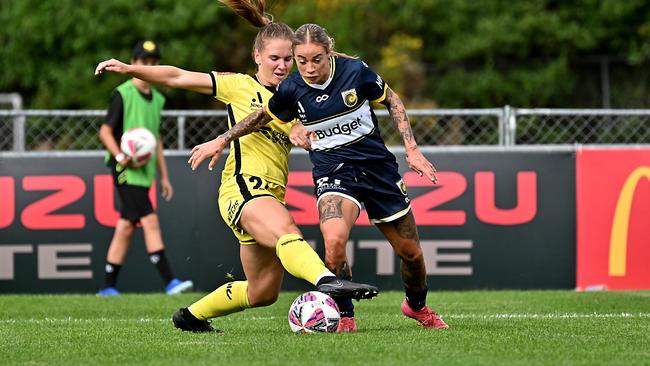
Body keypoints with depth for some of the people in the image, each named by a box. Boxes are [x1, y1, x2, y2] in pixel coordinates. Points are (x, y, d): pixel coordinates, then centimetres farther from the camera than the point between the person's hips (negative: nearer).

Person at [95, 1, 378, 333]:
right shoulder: (238, 86, 4)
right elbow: (177, 78, 2)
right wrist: (129, 69, -7)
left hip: (271, 196, 7)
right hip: (243, 187, -7)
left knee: (263, 293, 10)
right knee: (287, 231, -37)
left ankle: (191, 316, 30)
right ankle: (326, 281, -64)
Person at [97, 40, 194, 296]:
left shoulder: (156, 99, 16)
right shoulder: (123, 94, -7)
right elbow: (105, 131, -8)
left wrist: (164, 176, 23)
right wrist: (120, 156, -24)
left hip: (144, 171, 8)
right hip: (126, 170, -8)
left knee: (126, 227, 8)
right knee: (149, 221, -16)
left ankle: (108, 287, 12)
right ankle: (170, 282, -21)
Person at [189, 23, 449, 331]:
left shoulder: (355, 71, -14)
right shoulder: (291, 90, -10)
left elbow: (392, 100, 3)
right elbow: (263, 116, 12)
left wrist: (411, 149, -1)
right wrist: (221, 141, 10)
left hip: (377, 165, 1)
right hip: (332, 172, -1)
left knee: (411, 253, 8)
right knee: (334, 240, -32)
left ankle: (416, 305, 42)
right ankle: (344, 315, -10)